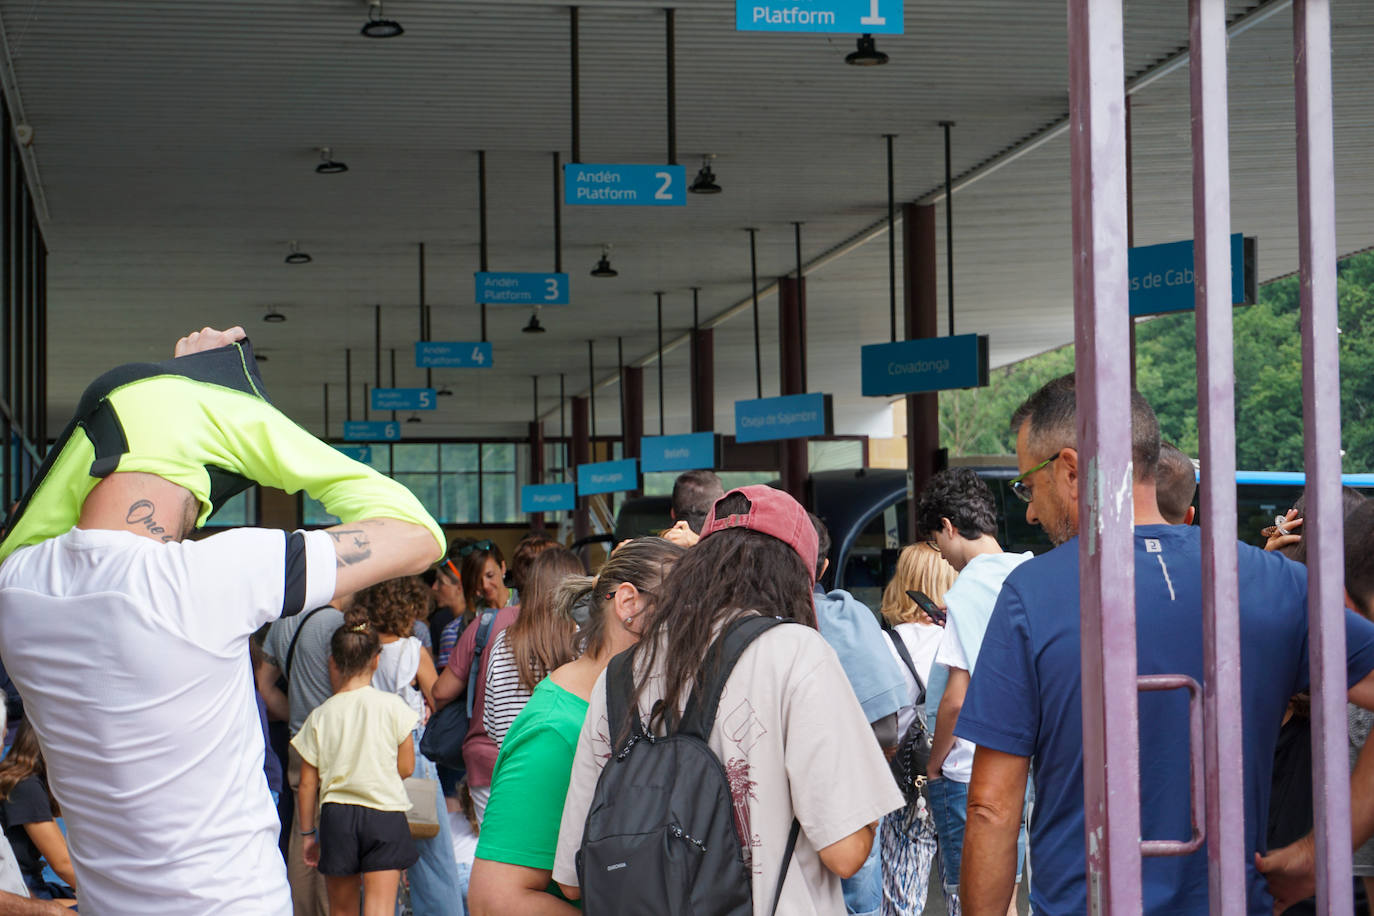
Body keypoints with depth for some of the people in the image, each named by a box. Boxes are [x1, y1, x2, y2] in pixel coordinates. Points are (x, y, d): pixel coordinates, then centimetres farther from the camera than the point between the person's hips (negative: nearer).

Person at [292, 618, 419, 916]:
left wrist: (308, 832, 13)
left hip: (336, 814, 2)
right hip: (385, 813, -2)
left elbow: (307, 785, 2)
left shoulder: (319, 716, -1)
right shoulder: (392, 706, -4)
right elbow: (406, 767, 2)